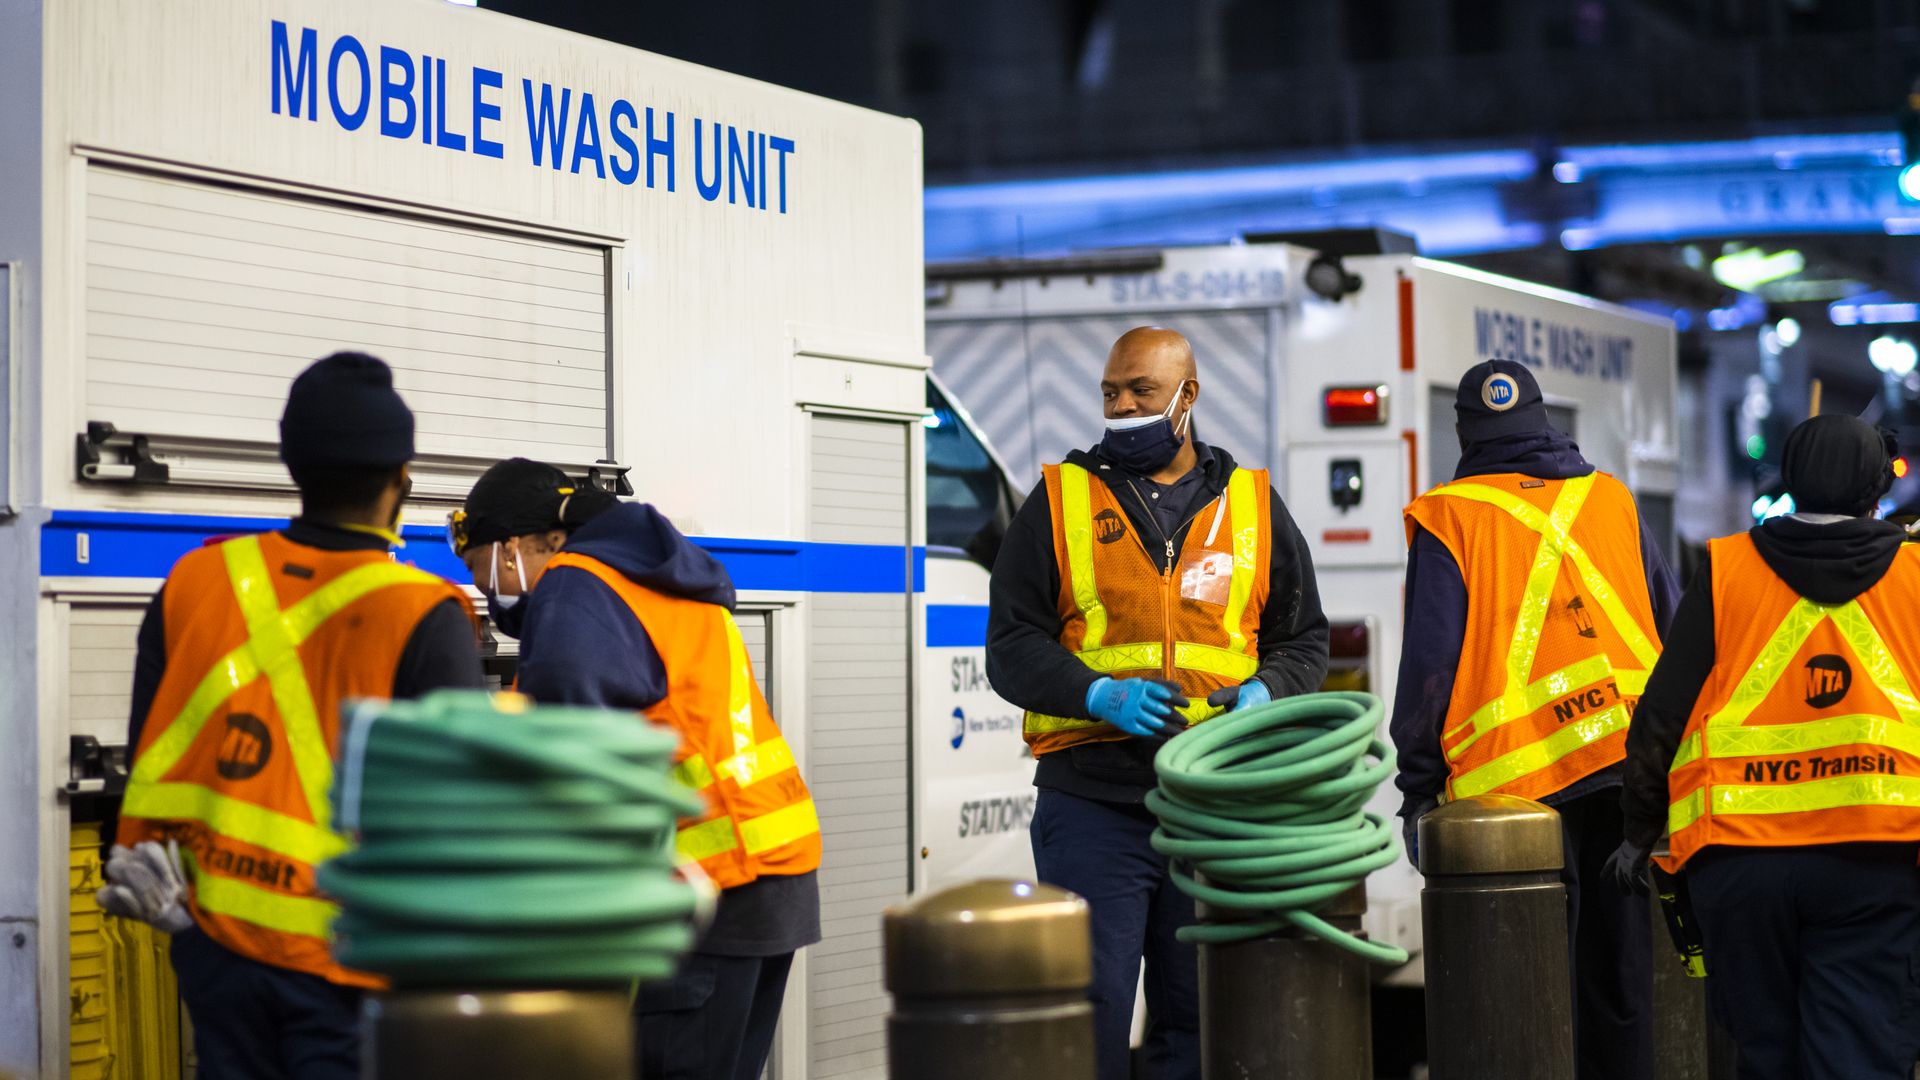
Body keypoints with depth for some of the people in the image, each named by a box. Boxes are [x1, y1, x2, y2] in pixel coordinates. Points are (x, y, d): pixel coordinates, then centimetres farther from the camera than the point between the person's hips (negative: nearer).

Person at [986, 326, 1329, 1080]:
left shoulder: (1253, 504, 13)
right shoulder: (1062, 501, 6)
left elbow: (1304, 640, 16)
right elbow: (1012, 646, 3)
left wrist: (1262, 694, -6)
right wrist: (1099, 694, -15)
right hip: (1093, 802, -2)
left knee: (1203, 1014, 8)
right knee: (1090, 1015, -3)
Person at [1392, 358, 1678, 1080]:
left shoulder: (1449, 519, 1)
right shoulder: (1613, 501, 15)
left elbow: (1430, 661, -4)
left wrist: (1417, 788, 2)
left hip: (1517, 777, -4)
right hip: (1632, 758, 4)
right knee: (1620, 973, 10)